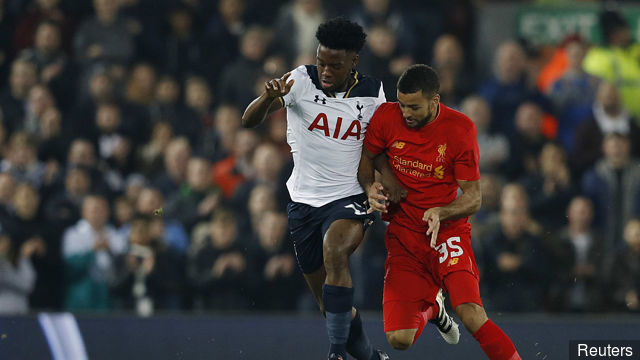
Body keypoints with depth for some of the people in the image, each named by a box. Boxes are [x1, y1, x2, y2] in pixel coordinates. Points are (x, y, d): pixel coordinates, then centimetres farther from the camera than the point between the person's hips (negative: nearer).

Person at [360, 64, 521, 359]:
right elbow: (365, 158, 14)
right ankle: (431, 307, 30)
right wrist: (370, 188, -8)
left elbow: (474, 199, -7)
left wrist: (440, 213, -26)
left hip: (447, 231, -3)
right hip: (403, 233, 3)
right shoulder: (387, 117, -6)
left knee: (470, 315, -28)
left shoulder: (460, 129, -11)